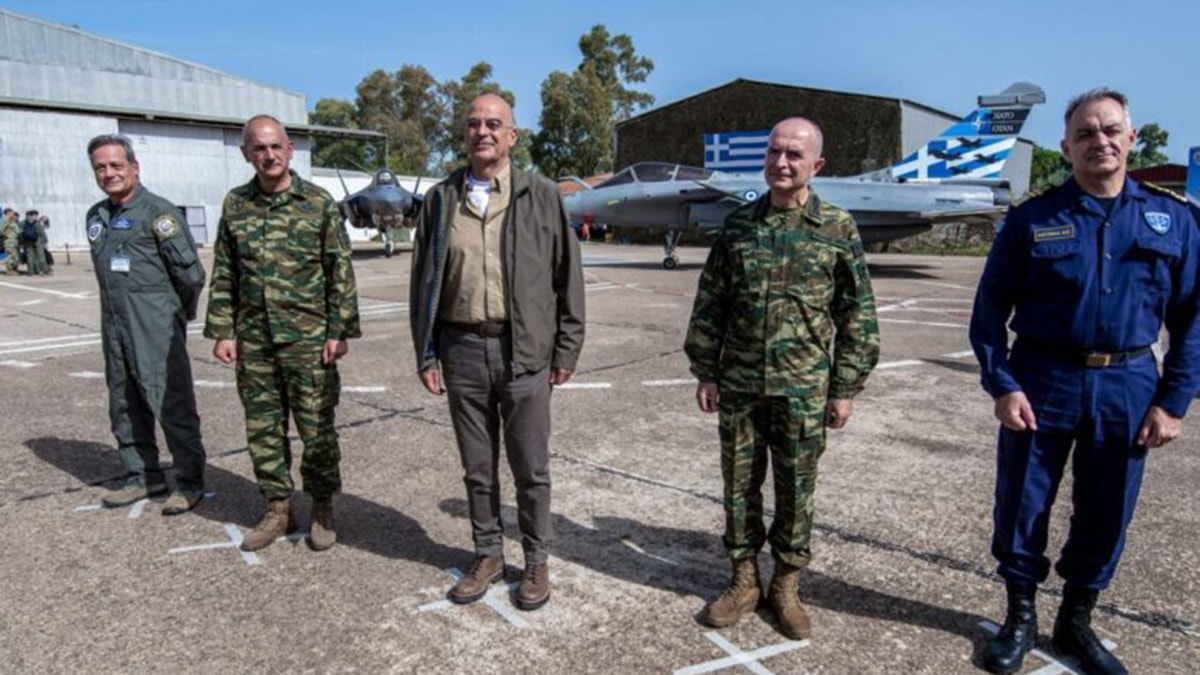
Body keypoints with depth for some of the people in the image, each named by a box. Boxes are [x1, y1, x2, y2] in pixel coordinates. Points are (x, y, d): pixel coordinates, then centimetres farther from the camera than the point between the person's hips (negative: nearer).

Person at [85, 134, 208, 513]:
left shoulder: (158, 212, -9)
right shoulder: (96, 217, 13)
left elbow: (191, 273, -11)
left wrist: (176, 312, 2)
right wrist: (121, 306, 16)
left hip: (157, 329, -8)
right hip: (114, 325, 8)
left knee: (172, 404, -4)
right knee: (124, 406, 14)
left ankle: (190, 482, 6)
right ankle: (144, 477, 26)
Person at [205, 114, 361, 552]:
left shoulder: (319, 203, -3)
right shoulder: (235, 205, 7)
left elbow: (341, 272, -4)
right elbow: (223, 274, 11)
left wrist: (339, 330, -8)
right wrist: (222, 330, 5)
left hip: (309, 339, -4)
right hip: (253, 341, 4)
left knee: (316, 428, 3)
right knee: (262, 429, 11)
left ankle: (322, 509, 20)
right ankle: (278, 509, 26)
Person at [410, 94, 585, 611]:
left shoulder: (541, 196, 2)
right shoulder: (442, 199, 8)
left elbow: (567, 276, 2)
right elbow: (423, 281, 10)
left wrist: (567, 349, -2)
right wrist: (425, 354, 5)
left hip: (525, 349, -2)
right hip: (462, 349, 3)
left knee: (530, 466, 7)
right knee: (477, 466, 14)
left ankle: (536, 562, 25)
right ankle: (488, 555, 31)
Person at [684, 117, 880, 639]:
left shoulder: (838, 229, -2)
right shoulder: (738, 224, 4)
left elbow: (858, 314, 0)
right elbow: (709, 304, 7)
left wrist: (845, 388, -2)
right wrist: (705, 372, 4)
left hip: (803, 389, -2)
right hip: (739, 385, 2)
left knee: (795, 490, 9)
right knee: (740, 484, 11)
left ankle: (787, 586, 28)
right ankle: (744, 580, 28)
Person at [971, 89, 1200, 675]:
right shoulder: (1032, 219, -2)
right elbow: (990, 308, -2)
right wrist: (1003, 386, -11)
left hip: (1127, 389, 2)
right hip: (1042, 384, -2)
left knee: (1105, 515, 12)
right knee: (1022, 507, 7)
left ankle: (1076, 622, 34)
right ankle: (1021, 617, 29)